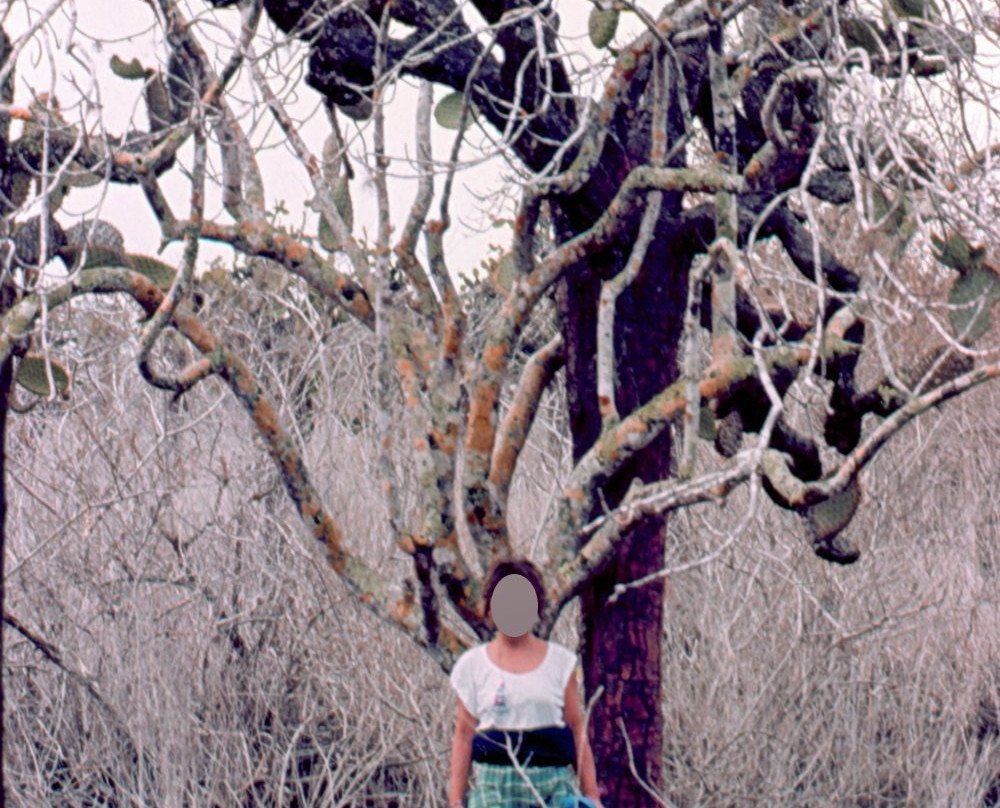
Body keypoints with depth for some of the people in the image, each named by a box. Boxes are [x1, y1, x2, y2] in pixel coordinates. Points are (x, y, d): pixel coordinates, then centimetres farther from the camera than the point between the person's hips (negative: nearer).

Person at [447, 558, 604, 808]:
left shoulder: (560, 661, 9)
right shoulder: (473, 665, 7)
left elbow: (578, 731, 9)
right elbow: (463, 735, 7)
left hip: (553, 787, 1)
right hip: (494, 785, -1)